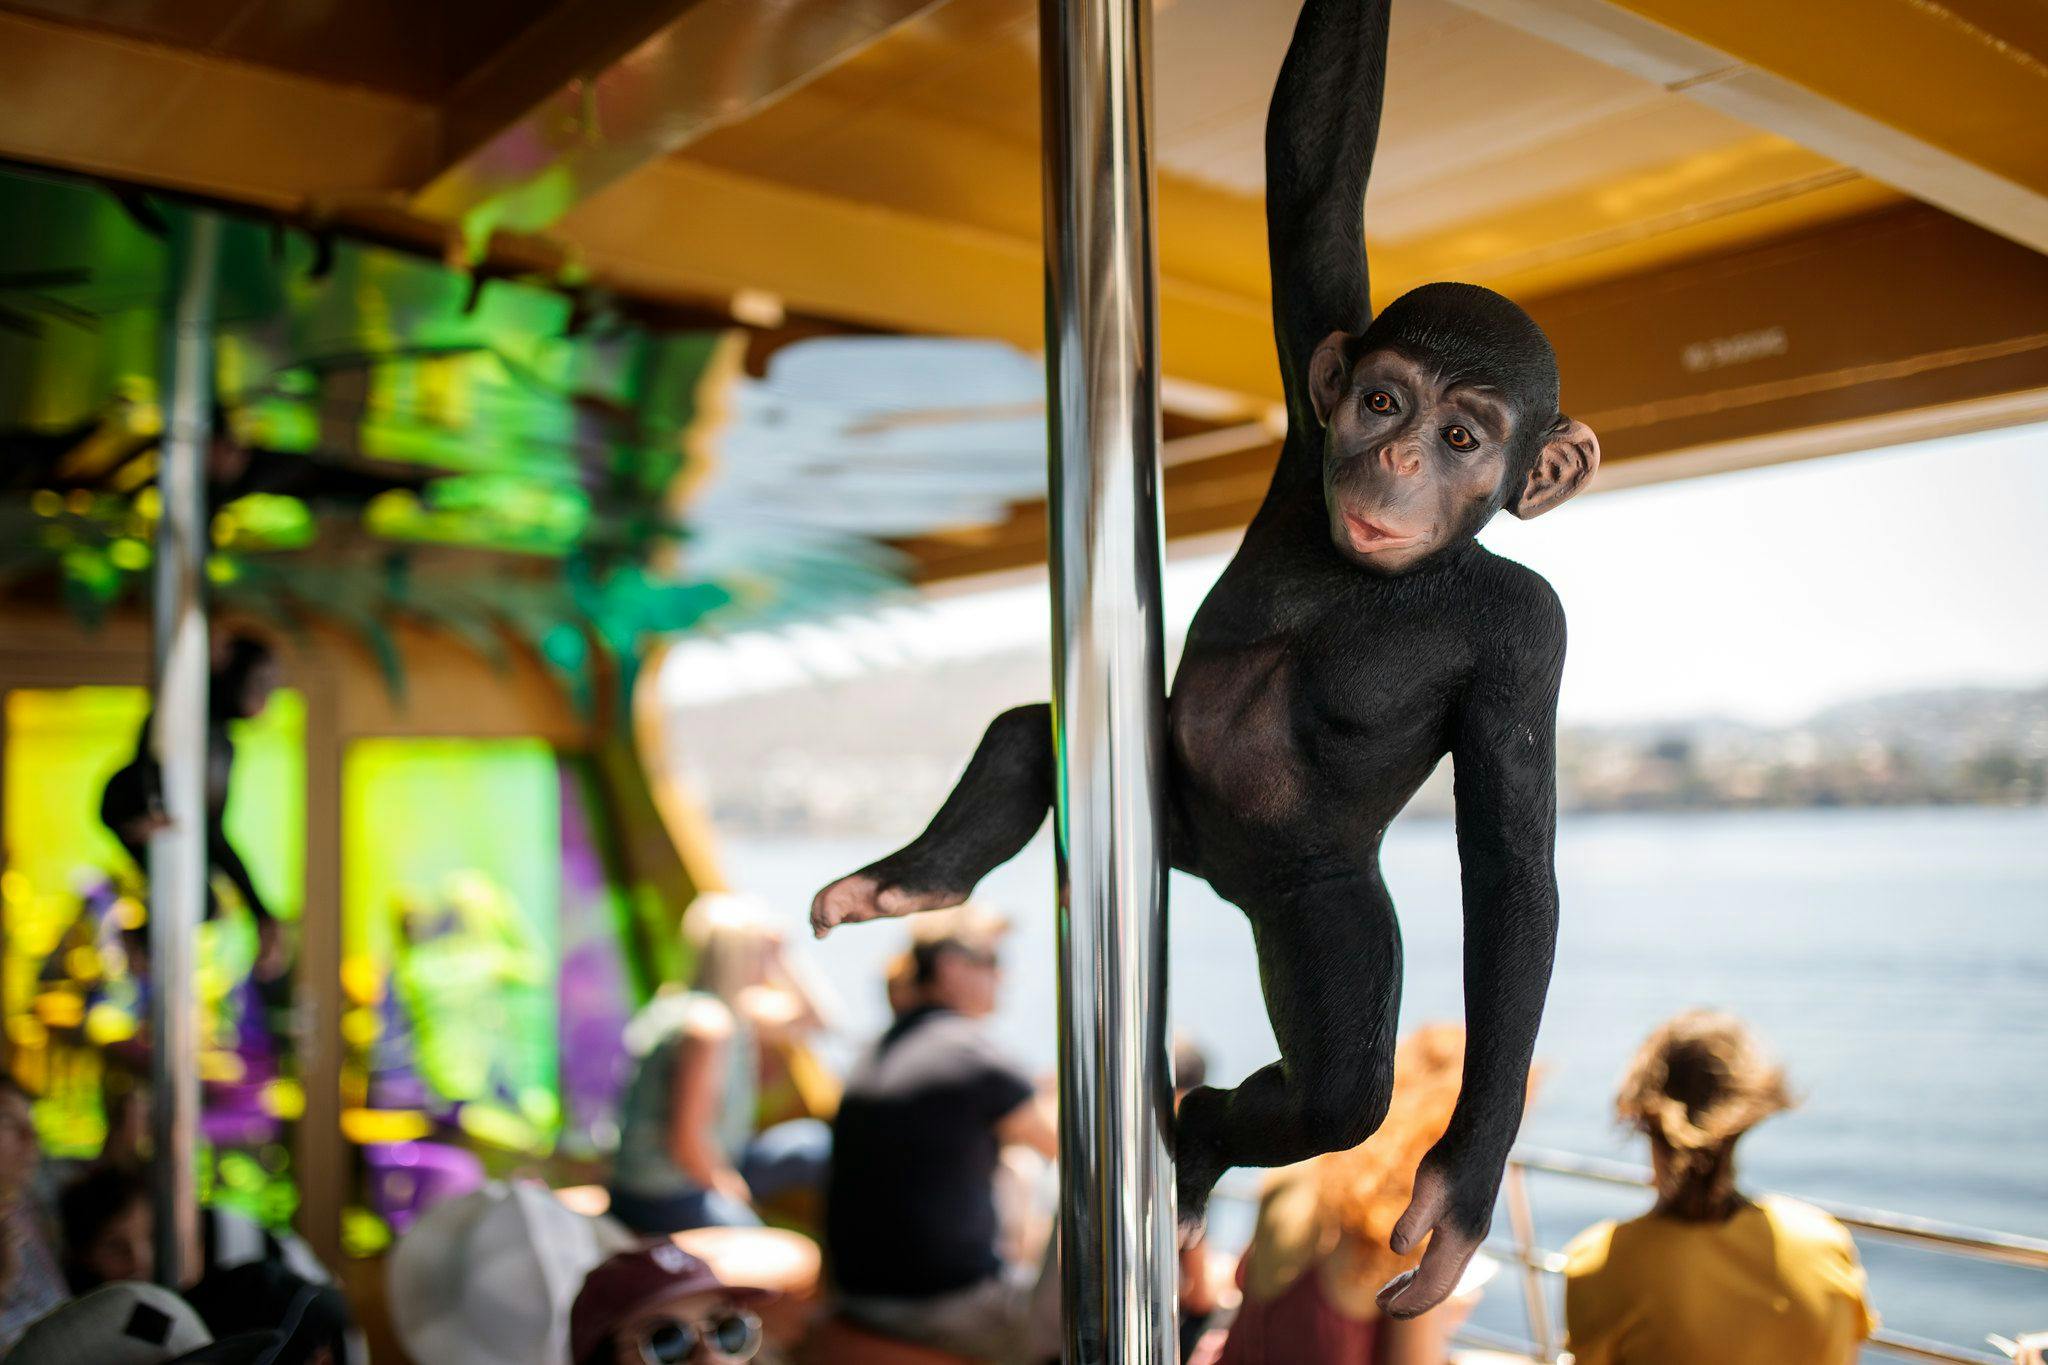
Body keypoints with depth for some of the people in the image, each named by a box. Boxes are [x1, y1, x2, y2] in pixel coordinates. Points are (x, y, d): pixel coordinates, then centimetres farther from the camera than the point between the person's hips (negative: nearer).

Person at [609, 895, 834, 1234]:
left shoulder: (735, 1007, 4)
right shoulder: (708, 1025, -24)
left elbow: (805, 1018, 18)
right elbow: (686, 1139, -25)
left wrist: (776, 963, 4)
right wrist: (728, 1185, -9)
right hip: (666, 1202, -10)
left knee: (814, 1141, 6)